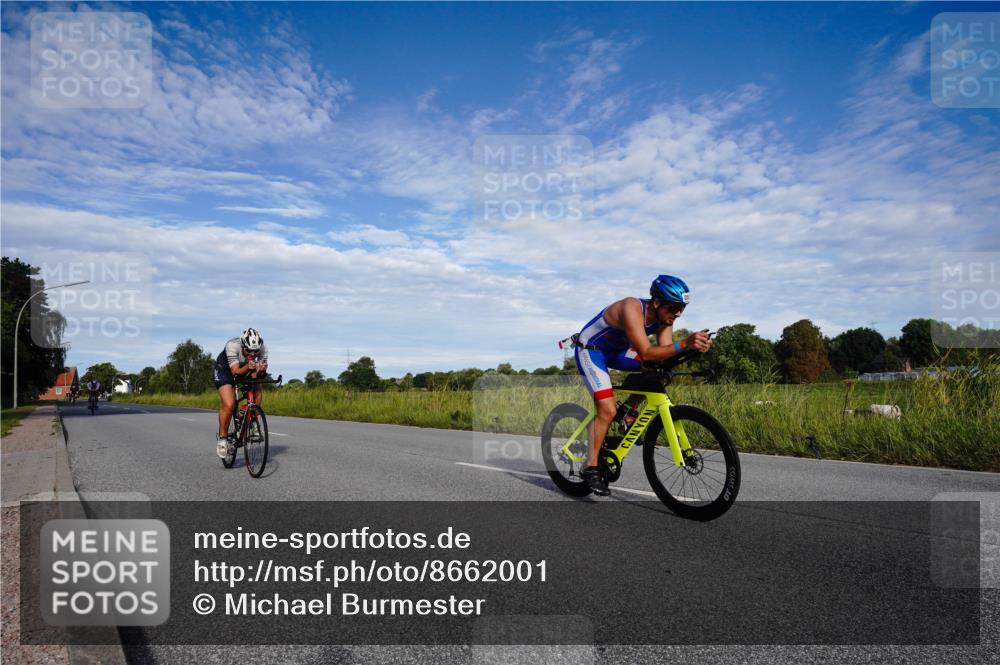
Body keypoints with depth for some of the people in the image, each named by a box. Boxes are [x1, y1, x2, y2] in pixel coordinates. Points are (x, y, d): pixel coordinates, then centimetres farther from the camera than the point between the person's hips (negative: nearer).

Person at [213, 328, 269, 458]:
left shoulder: (263, 349, -27)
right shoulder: (232, 346, -36)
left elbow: (255, 375, -24)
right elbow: (236, 371, -34)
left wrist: (260, 370, -47)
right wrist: (248, 367, -54)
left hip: (245, 371, 4)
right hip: (224, 370, -4)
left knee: (257, 392, -19)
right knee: (229, 405, -22)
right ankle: (222, 438, -2)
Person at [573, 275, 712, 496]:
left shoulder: (663, 316, -10)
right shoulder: (632, 309, -33)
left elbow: (665, 353, -16)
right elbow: (646, 353, -40)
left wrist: (694, 346, -33)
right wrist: (684, 343, -50)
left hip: (616, 350, 8)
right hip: (590, 350, -8)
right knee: (608, 410, -18)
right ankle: (590, 468, -6)